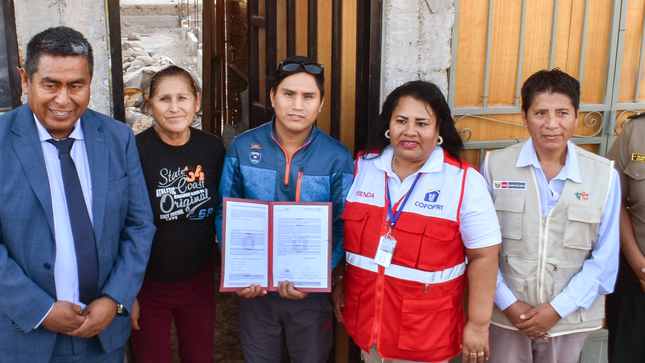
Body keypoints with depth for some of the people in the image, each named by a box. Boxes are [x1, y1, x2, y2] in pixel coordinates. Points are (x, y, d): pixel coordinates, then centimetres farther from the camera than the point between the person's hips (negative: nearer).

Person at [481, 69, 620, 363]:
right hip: (507, 317, -1)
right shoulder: (495, 166, -6)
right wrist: (508, 304, -9)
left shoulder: (604, 176, -4)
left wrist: (558, 308, -8)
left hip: (569, 320, 1)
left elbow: (605, 258, -1)